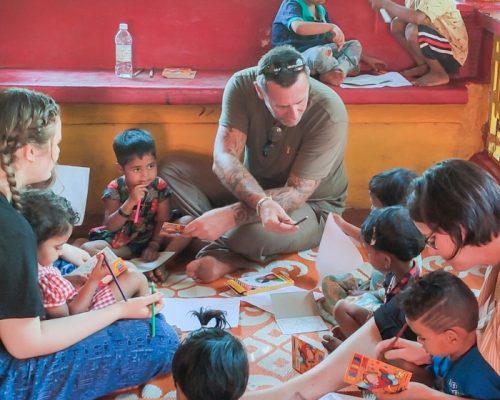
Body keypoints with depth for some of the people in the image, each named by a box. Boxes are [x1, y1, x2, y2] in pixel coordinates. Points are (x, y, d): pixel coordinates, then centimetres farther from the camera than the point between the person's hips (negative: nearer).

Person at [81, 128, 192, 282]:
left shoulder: (160, 186, -11)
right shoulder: (114, 189, -16)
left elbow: (162, 220, -8)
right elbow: (110, 226, -22)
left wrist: (154, 245, -22)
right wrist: (130, 202, -34)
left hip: (152, 239, 1)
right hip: (121, 243, -1)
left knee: (188, 222, -20)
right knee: (87, 248, -27)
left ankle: (161, 263, -24)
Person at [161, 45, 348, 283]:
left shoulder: (329, 114, -30)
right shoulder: (242, 85, -21)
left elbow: (296, 193, -27)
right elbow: (224, 158, -27)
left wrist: (229, 216, -38)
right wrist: (262, 203, -46)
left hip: (311, 205, -4)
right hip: (250, 188, 4)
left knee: (253, 234, -37)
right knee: (174, 167, -14)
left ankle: (226, 255, -3)